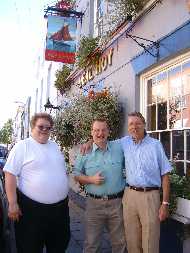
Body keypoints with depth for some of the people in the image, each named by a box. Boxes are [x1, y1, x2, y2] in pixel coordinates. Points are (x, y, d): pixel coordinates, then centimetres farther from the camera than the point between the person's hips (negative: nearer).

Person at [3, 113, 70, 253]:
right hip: (32, 209, -6)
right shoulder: (22, 146, -7)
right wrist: (12, 204, -16)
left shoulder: (54, 145, 11)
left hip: (60, 207, 6)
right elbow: (10, 174, -12)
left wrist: (65, 196, 17)